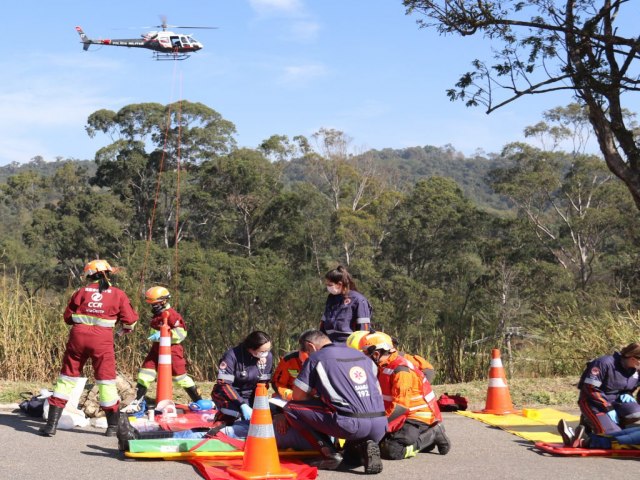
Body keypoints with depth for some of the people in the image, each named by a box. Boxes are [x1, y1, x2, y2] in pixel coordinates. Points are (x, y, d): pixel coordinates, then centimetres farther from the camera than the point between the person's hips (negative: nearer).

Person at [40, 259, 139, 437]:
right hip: (102, 340, -1)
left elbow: (68, 317, 13)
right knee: (106, 380, 8)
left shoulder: (81, 292, 7)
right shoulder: (117, 294, 4)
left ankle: (51, 424, 8)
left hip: (78, 336, 1)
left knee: (67, 377, 9)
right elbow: (130, 320, 3)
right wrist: (123, 330, 24)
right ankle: (113, 427, 13)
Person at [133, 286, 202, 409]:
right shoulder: (157, 315, 13)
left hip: (171, 349, -9)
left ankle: (199, 401, 7)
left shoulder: (171, 314, -16)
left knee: (180, 377, -4)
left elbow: (181, 333, -23)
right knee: (145, 373, 3)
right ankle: (138, 401, 9)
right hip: (157, 348, 9)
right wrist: (155, 336, 13)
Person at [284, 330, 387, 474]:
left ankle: (330, 454, 0)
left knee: (291, 407, 7)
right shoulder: (361, 355, 23)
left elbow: (297, 397, 7)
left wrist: (315, 395, 29)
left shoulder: (316, 358, 5)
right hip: (380, 429, 7)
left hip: (353, 426, -6)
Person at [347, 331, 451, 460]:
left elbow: (400, 406, -25)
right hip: (405, 417, 10)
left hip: (419, 418, -10)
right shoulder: (383, 368, 10)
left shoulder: (402, 371, -21)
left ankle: (432, 435, -4)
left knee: (391, 451, -24)